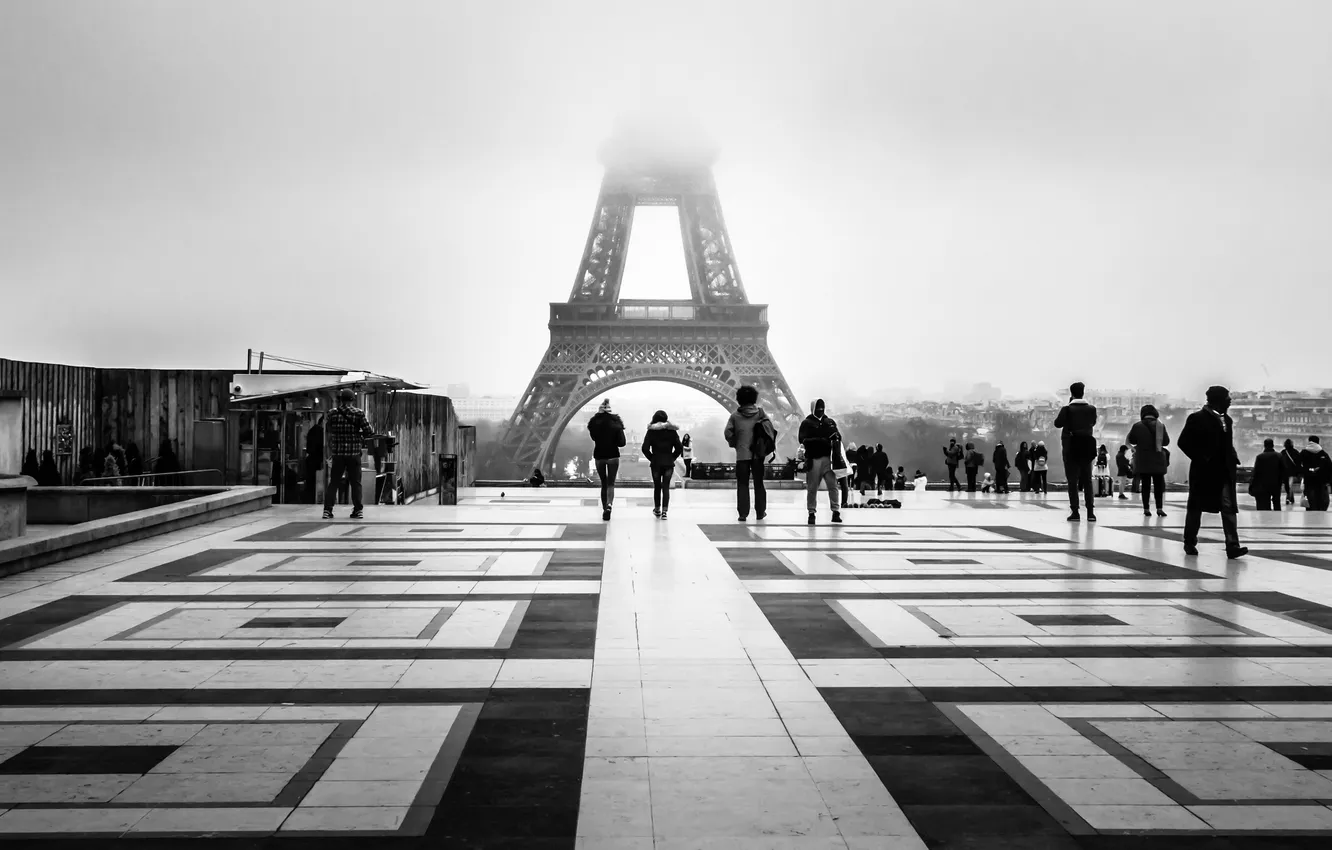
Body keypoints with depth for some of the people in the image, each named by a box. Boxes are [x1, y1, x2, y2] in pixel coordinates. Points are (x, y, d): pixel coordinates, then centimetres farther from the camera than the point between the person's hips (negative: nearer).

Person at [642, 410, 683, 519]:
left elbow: (645, 448, -10)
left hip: (656, 463, 0)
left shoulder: (651, 431, -4)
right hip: (669, 463, 0)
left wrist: (651, 458, 3)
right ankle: (664, 511, -6)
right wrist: (672, 457, 8)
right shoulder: (672, 431, 0)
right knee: (666, 487, 3)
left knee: (657, 487, 15)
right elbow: (679, 447, -3)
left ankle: (657, 510, 25)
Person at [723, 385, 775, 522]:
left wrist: (734, 443, 8)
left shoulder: (735, 416, -2)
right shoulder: (760, 412, 0)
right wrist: (768, 446, 3)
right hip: (758, 454, 1)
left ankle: (743, 513, -3)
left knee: (742, 484, 3)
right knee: (759, 483, 13)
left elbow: (727, 433, -8)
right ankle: (760, 512, 17)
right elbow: (770, 429, -7)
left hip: (742, 454, -1)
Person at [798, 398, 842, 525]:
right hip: (813, 459, -3)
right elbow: (803, 440, -8)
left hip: (828, 458, 3)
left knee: (833, 484, -5)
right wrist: (819, 440, -21)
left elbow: (838, 436, 18)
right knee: (812, 488, 1)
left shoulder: (829, 422, 15)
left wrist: (836, 438, -7)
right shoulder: (806, 423, 3)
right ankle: (811, 513, 10)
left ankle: (835, 512, -2)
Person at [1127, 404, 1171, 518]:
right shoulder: (1161, 426, -4)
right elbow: (1166, 441, 4)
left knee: (1145, 484, 4)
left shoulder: (1137, 426, -7)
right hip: (1158, 459, 1)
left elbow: (1131, 440, 3)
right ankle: (1159, 508, 3)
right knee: (1159, 484, 8)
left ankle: (1146, 508, 1)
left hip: (1143, 459, -1)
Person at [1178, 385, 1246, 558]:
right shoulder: (1197, 419, -7)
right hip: (1204, 471, -5)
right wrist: (1200, 458, -15)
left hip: (1224, 472, 5)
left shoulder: (1227, 420, 13)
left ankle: (1232, 545, -11)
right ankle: (1190, 542, 21)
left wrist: (1233, 459, 5)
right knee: (1196, 507, 7)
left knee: (1229, 508, -6)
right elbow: (1183, 442, -10)